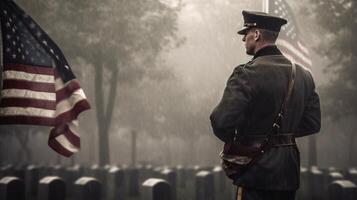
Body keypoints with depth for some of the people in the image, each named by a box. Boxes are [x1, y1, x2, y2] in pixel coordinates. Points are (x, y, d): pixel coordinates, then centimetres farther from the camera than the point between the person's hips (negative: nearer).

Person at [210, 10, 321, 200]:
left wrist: (232, 139, -2)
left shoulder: (248, 73, -16)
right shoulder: (303, 74, 5)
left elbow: (221, 120, -22)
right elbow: (313, 123, 11)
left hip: (257, 172, -6)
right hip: (289, 174, 6)